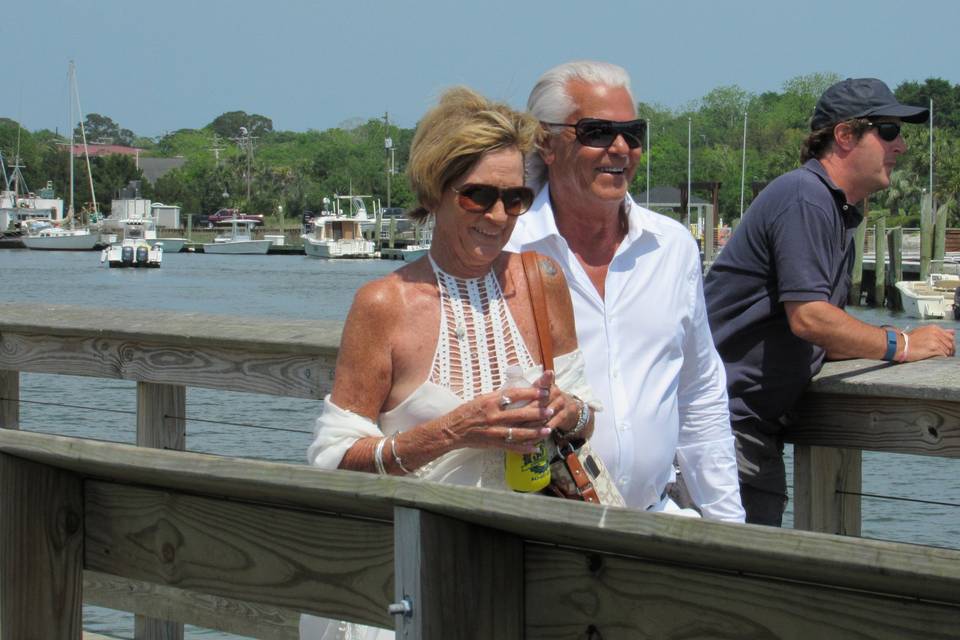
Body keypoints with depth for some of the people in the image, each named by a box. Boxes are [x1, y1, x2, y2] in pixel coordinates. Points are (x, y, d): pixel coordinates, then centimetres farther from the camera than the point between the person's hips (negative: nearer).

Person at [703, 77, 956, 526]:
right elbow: (808, 317, -21)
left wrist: (914, 344, 3)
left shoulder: (841, 216, 19)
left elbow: (826, 338, 17)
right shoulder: (805, 196, -13)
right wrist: (900, 345, -10)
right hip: (723, 418, -10)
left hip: (758, 427, 10)